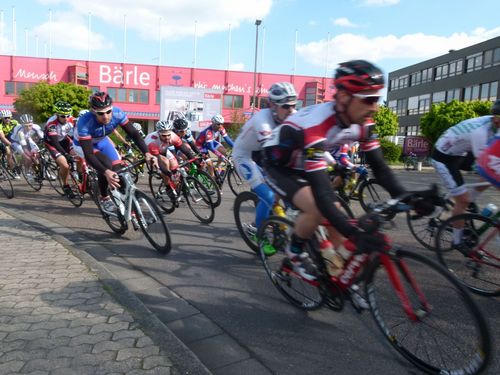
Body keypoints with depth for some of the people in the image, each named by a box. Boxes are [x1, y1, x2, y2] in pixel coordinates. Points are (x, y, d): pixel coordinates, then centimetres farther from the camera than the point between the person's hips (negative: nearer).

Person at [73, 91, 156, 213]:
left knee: (118, 168, -10)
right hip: (83, 144, -4)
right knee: (106, 164, -29)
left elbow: (133, 133, -25)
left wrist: (146, 153, -39)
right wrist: (106, 172, -55)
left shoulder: (117, 113, -31)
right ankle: (104, 198, -7)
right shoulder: (84, 123, -40)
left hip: (102, 141, 4)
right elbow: (88, 154, -41)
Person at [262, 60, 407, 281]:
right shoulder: (316, 125, -39)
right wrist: (354, 234, -49)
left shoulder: (361, 122, -16)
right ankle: (294, 252, -1)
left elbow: (379, 166, -10)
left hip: (304, 167, 7)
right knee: (317, 208, -29)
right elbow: (320, 191, -43)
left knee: (336, 221, -2)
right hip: (279, 166, -7)